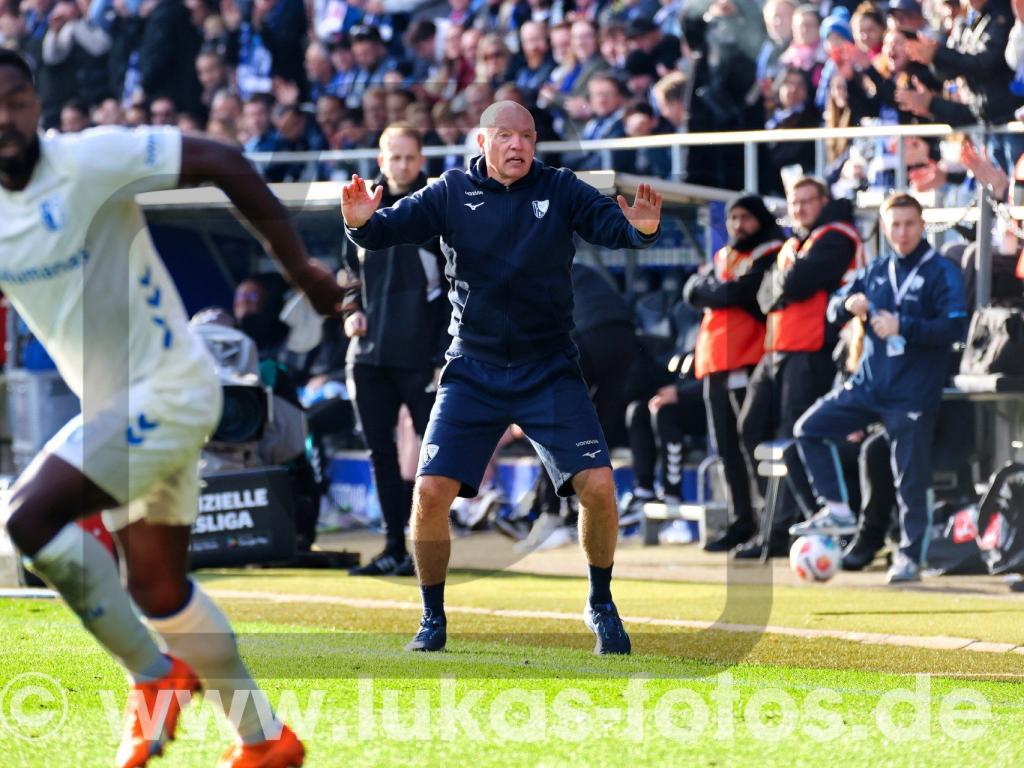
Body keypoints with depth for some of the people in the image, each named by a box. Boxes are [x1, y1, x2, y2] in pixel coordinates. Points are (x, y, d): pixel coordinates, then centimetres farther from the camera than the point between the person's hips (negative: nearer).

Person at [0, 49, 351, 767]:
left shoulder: (89, 161, -18)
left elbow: (222, 163, -16)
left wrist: (300, 268, -13)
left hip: (167, 391, -8)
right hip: (114, 405, 8)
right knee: (158, 591, 14)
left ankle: (155, 676, -6)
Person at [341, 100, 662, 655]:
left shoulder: (561, 191, -2)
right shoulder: (452, 193, -2)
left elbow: (612, 226, -14)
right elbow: (394, 227, -11)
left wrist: (640, 228, -37)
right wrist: (361, 222, -34)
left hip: (550, 373, 0)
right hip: (473, 372, 0)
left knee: (598, 485, -12)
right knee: (431, 493, -11)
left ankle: (600, 606, 12)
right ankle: (433, 619, 9)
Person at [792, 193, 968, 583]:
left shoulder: (941, 273, -6)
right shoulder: (877, 272, 11)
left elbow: (955, 328, -16)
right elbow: (834, 308, 15)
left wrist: (903, 327, -23)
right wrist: (848, 305, -9)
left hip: (914, 393, -6)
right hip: (868, 385, 6)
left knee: (910, 478, -4)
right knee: (809, 429, 2)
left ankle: (910, 557, 6)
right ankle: (837, 511, 5)